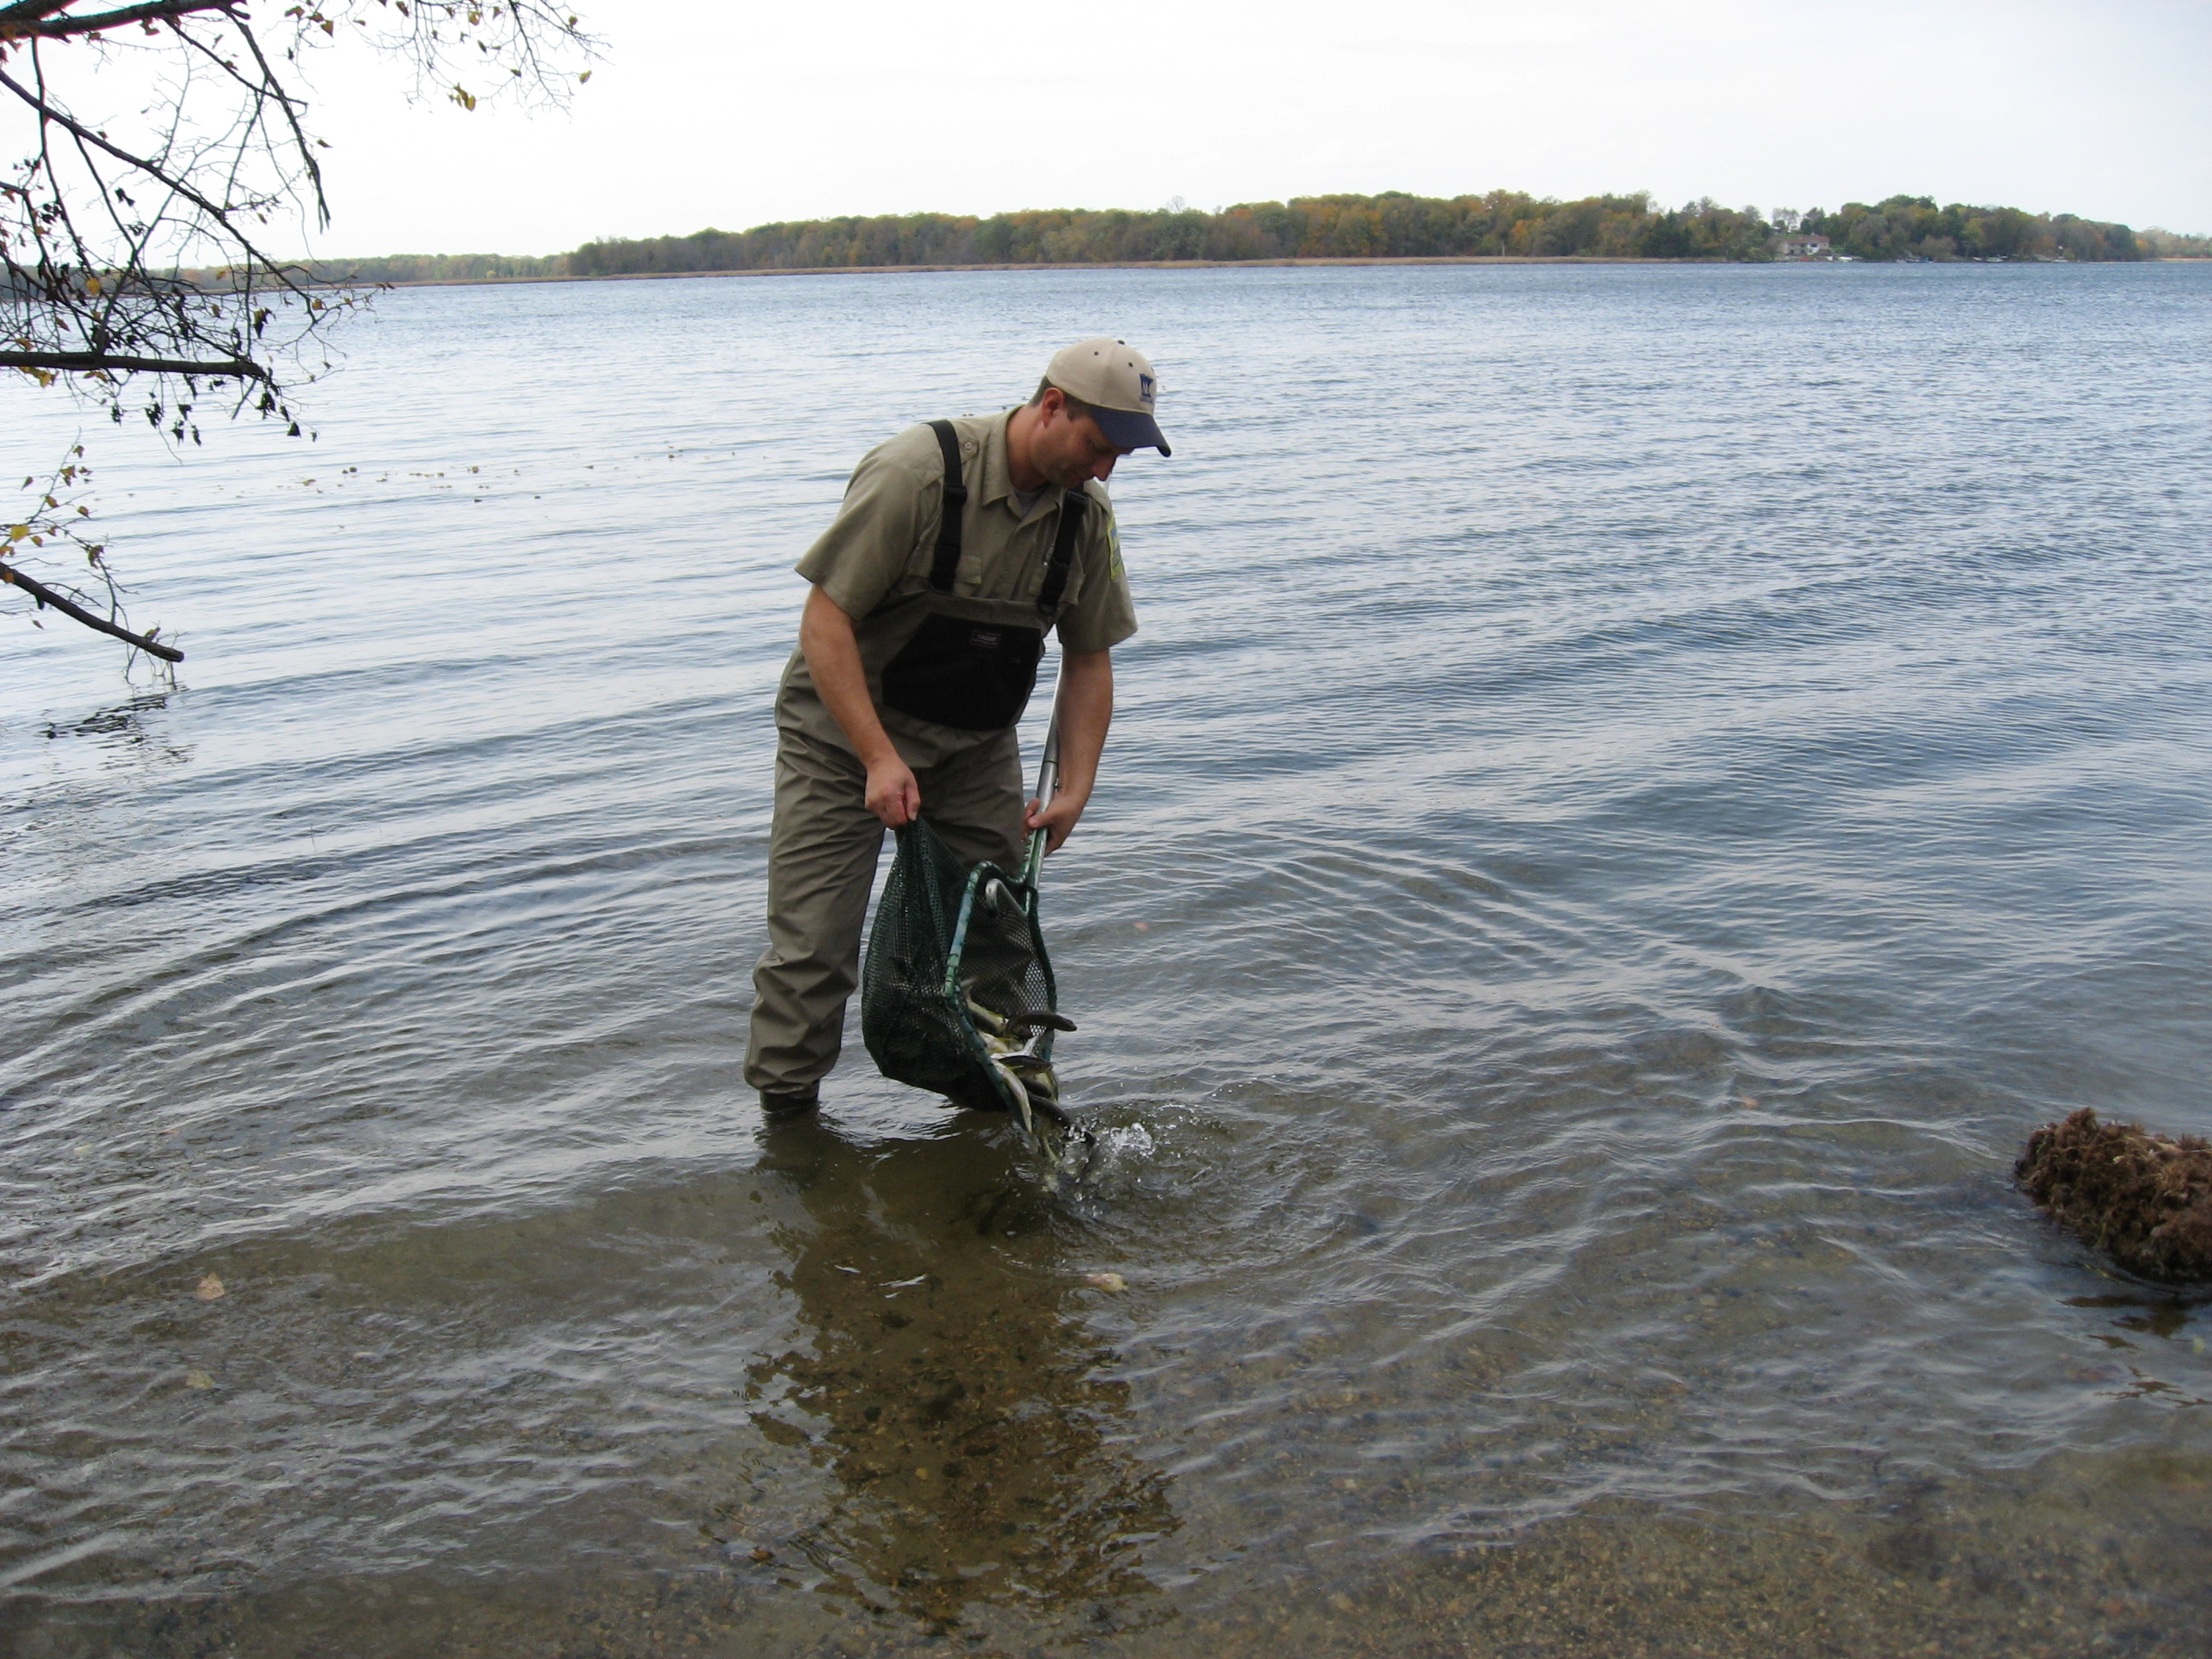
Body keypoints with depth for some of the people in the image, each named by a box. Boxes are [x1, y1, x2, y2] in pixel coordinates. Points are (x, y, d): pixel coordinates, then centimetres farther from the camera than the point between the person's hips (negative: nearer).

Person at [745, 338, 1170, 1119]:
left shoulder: (1087, 515, -5)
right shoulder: (918, 471, -24)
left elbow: (1089, 657, 5)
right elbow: (825, 620, -22)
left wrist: (1073, 790, -4)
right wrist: (880, 760, -28)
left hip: (975, 747, 5)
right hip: (845, 736, -5)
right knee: (813, 945, -7)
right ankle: (785, 1121, 7)